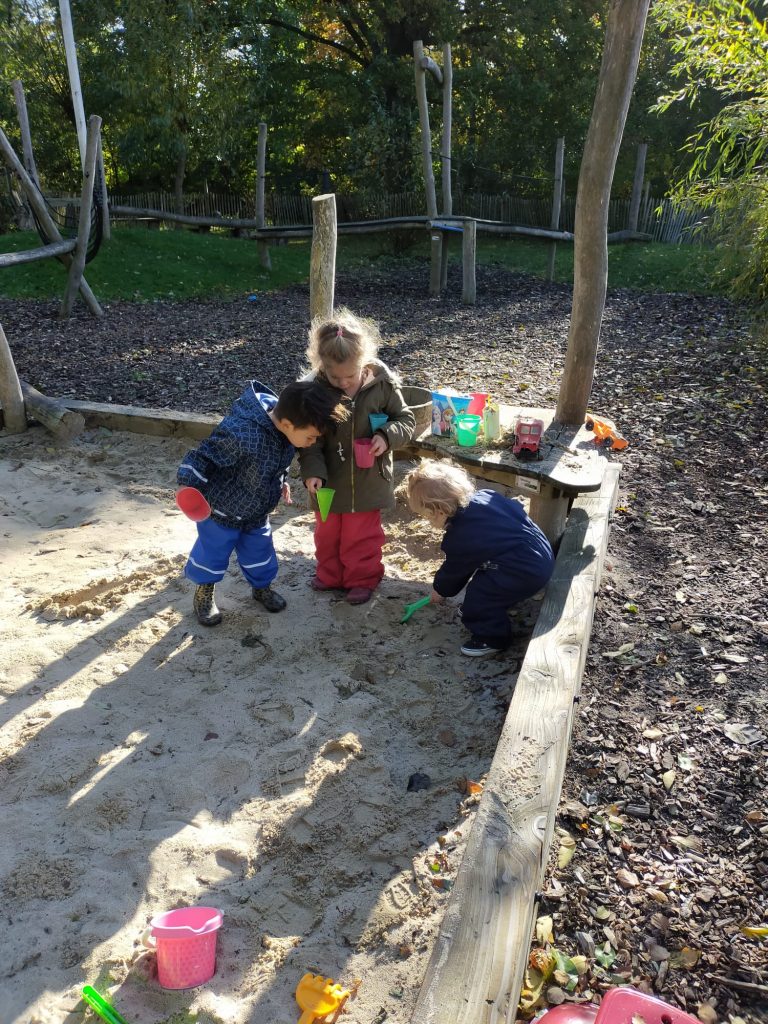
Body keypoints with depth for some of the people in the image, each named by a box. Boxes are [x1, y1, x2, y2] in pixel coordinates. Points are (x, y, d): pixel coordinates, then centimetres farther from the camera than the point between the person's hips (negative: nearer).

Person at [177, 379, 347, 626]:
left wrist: (281, 481, 11)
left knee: (259, 550, 21)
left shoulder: (285, 426, -15)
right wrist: (189, 486, -43)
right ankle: (203, 593, 42)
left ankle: (262, 587, 48)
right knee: (212, 552, 15)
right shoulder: (242, 434, -42)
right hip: (220, 510, -6)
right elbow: (202, 456, -34)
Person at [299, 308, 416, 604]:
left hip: (368, 478, -1)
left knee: (362, 535, 14)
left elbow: (406, 419, -4)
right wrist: (312, 470, -22)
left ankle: (363, 579, 34)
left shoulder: (382, 384, -16)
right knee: (327, 532, 20)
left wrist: (386, 436, -23)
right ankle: (330, 575, 42)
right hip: (330, 479, 2)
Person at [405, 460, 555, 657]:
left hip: (527, 571, -10)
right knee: (484, 580, 23)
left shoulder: (462, 537, -18)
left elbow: (453, 570, -1)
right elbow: (516, 506, 14)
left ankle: (492, 638, 11)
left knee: (478, 595, -6)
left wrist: (439, 590, 20)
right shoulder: (483, 496, 0)